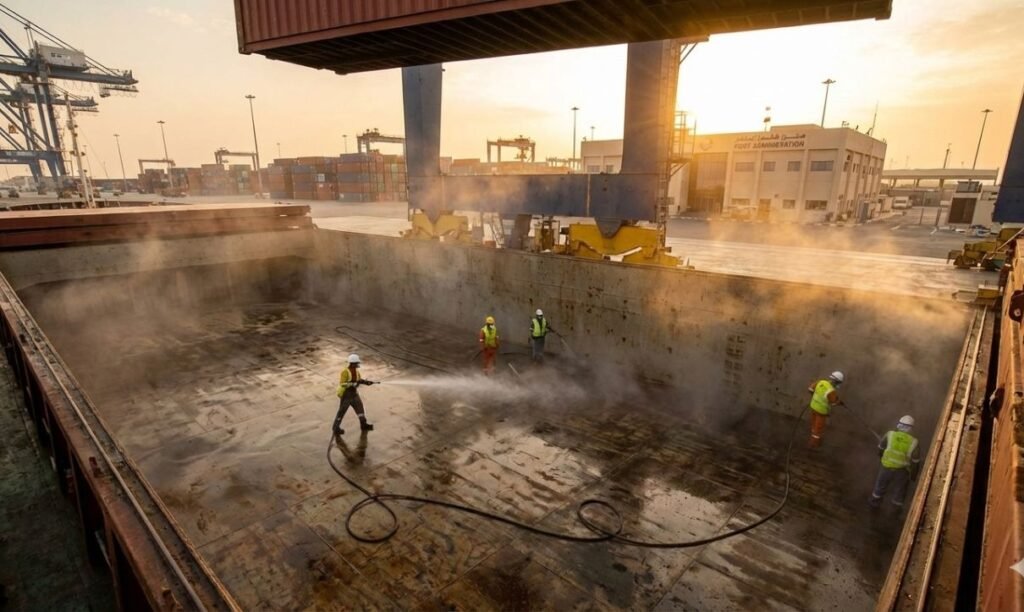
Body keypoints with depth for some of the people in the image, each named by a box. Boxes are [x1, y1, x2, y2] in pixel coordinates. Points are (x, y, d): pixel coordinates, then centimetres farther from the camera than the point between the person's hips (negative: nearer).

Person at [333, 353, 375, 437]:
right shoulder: (345, 372, -23)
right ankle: (336, 427, 22)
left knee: (360, 407, 10)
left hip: (354, 393, 7)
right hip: (346, 395, -7)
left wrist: (366, 381, -5)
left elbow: (360, 379, 12)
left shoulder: (356, 371, 1)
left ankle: (363, 424, 23)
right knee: (342, 411, 5)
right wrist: (353, 384, -36)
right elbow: (342, 384, -29)